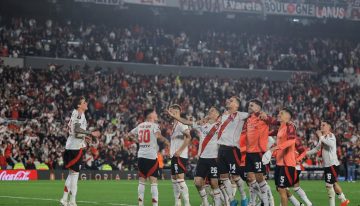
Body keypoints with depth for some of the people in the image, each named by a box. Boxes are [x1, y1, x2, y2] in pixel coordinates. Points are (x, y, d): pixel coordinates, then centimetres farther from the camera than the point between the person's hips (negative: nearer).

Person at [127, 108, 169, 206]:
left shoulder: (140, 126, 12)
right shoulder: (154, 125, -6)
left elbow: (129, 135, 23)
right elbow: (158, 136, -24)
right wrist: (166, 141, -12)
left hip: (141, 155, 6)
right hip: (151, 156, -5)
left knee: (141, 181, 11)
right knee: (154, 181, -3)